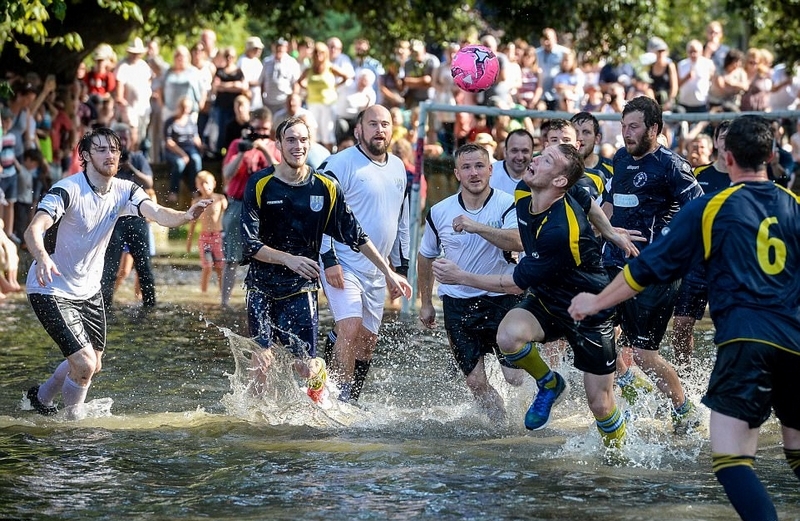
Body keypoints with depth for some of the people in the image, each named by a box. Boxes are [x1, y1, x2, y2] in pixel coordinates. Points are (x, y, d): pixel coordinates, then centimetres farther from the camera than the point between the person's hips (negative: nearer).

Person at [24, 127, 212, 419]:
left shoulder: (123, 191, -5)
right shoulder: (67, 190, -23)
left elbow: (157, 214, -21)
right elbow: (33, 230, -35)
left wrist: (186, 216, -43)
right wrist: (42, 258, -57)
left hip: (89, 290, 7)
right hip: (51, 290, -7)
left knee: (93, 364, 17)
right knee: (85, 364, -15)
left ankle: (41, 398, 43)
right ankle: (73, 421, 11)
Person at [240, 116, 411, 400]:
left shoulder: (326, 187, -1)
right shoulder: (260, 185, -6)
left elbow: (355, 235, 8)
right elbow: (250, 244, -10)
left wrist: (389, 273, 8)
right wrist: (288, 259, -24)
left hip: (302, 289, 1)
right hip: (262, 286, -1)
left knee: (305, 368, -5)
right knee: (261, 360, -9)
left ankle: (319, 376, 31)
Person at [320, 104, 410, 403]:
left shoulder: (398, 168, 14)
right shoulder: (340, 164, -9)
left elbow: (402, 221, 22)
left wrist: (401, 267, 18)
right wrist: (329, 260, -18)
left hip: (377, 272, 7)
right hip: (343, 266, -7)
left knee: (368, 339, 9)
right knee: (350, 328, -20)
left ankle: (350, 401, 19)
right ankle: (339, 399, -16)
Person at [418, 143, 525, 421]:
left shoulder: (508, 205, -9)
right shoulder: (439, 213, 0)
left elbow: (518, 242, -29)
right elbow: (426, 257, 16)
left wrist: (476, 227, -38)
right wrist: (425, 303, 19)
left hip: (501, 299, -2)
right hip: (457, 304, 2)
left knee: (516, 377, -5)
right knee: (475, 382, -3)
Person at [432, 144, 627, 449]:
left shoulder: (561, 230, -34)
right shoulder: (523, 198, -9)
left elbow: (518, 284, -25)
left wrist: (462, 277, -19)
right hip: (546, 300, 6)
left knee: (600, 404, -2)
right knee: (509, 336, -26)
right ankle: (549, 385, 3)